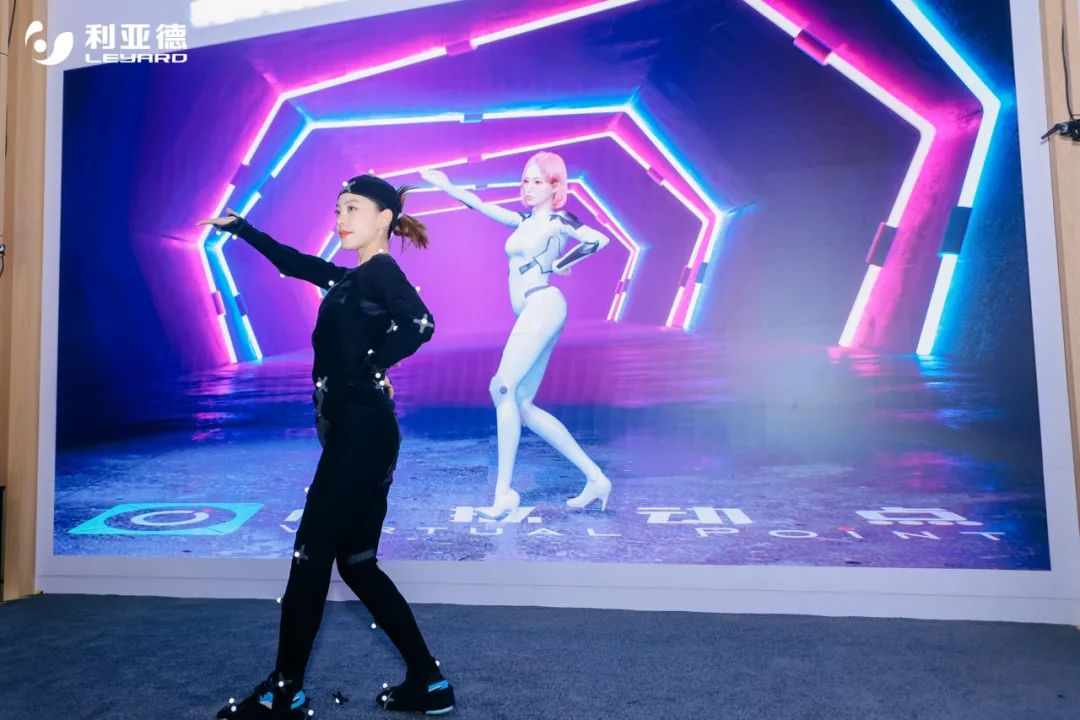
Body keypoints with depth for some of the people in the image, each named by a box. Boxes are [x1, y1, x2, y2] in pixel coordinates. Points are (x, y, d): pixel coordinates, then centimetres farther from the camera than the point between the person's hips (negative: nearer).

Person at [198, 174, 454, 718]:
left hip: (363, 434, -9)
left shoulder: (381, 272, -8)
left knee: (311, 557, 0)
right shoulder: (353, 279, 18)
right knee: (357, 563, 11)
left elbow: (419, 324, -28)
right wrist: (240, 227, 38)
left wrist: (366, 369, -17)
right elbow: (290, 261, 33)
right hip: (354, 435, 9)